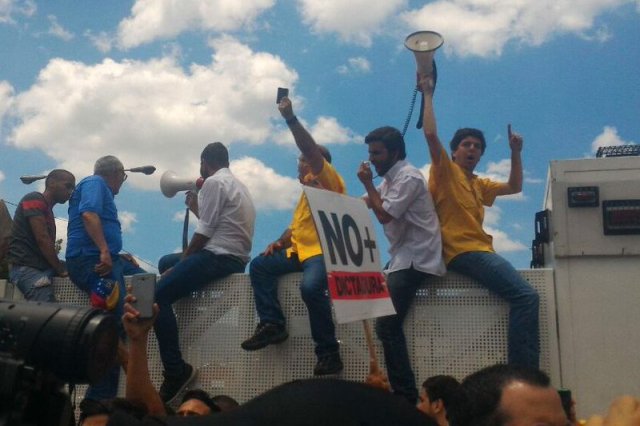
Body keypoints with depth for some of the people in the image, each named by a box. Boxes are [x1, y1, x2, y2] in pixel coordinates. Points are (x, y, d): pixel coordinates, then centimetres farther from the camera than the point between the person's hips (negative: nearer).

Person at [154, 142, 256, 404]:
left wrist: (181, 262, -5)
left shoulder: (213, 182, -7)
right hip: (234, 257, 11)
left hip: (220, 256, -11)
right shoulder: (236, 184, 23)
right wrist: (196, 208, 34)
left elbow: (204, 232, -13)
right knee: (166, 262, 24)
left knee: (158, 296, -17)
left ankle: (176, 372, -23)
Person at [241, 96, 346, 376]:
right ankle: (271, 324, -11)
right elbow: (295, 227, 25)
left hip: (324, 252, -10)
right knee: (259, 265, -3)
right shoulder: (306, 192, 29)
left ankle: (328, 352, -22)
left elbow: (311, 150, -16)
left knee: (310, 287, -34)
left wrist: (290, 117, -18)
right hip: (300, 251, 10)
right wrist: (280, 242, 5)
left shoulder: (329, 181, 0)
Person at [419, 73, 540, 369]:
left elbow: (514, 187, 32)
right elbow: (431, 135, -12)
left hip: (480, 251, 10)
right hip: (464, 252, -10)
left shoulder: (478, 184, 26)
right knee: (526, 296, -20)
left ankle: (520, 371, 11)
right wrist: (428, 95, -5)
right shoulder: (445, 171, 2)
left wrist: (515, 152, 23)